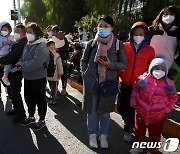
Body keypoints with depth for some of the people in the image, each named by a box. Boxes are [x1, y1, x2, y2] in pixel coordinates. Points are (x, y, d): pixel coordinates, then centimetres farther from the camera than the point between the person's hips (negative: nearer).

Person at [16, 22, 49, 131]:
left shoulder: (41, 46, -18)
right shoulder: (28, 45, 8)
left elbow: (37, 62, -28)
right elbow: (23, 58, 14)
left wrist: (23, 65, -18)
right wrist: (20, 64, -8)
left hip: (38, 78, -8)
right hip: (27, 77, 8)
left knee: (40, 99, 6)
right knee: (29, 98, 20)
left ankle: (42, 120, 23)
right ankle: (31, 117, 39)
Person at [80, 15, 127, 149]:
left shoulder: (118, 44, -3)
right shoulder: (92, 43, 2)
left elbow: (124, 64, -1)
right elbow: (83, 60, 11)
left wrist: (110, 64, -17)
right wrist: (85, 74, -1)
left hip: (109, 82, -1)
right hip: (91, 82, 1)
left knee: (105, 110, 11)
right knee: (92, 110, 9)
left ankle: (103, 135, 30)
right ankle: (92, 134, 29)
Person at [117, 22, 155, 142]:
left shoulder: (150, 50, -3)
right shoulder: (124, 47, -3)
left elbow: (151, 68, 5)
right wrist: (120, 74, -3)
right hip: (124, 84, 1)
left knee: (132, 109, 10)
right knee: (122, 108, 10)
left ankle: (128, 130, 35)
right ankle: (129, 123, 42)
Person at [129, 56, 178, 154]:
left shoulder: (168, 83, -7)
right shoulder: (144, 78, -6)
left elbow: (173, 97, 8)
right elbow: (135, 89, 8)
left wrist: (168, 108, 0)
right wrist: (133, 101, 3)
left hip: (157, 116, -1)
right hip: (141, 113, 1)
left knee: (154, 135, 16)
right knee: (139, 131, 21)